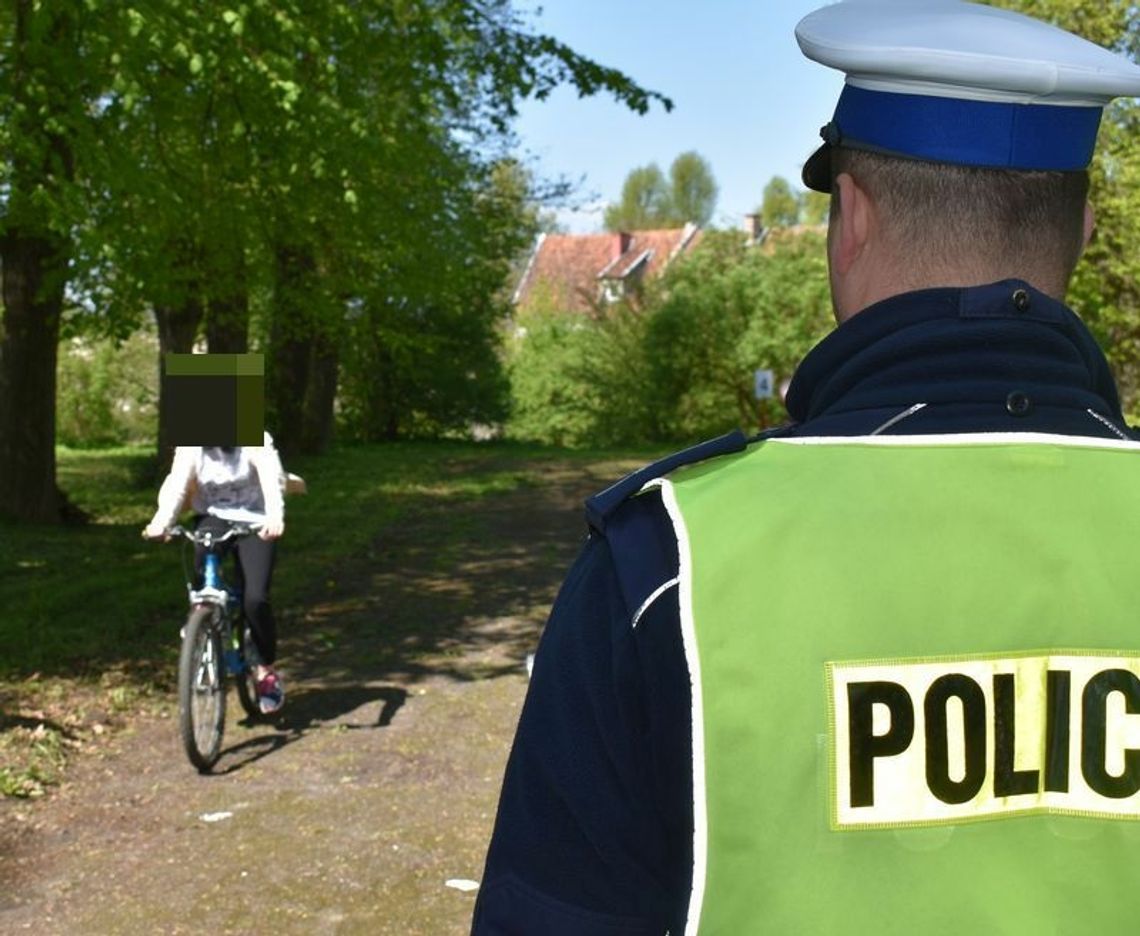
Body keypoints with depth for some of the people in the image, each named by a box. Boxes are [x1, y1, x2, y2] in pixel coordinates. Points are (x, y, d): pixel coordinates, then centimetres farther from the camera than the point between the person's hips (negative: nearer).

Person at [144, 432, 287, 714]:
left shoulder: (254, 441, -13)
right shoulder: (190, 448, -5)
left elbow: (272, 479, -28)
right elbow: (175, 484, -19)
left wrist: (275, 517, -49)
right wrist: (161, 521, -39)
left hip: (254, 521, -2)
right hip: (213, 519, 2)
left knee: (255, 599, -15)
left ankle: (267, 670, 7)